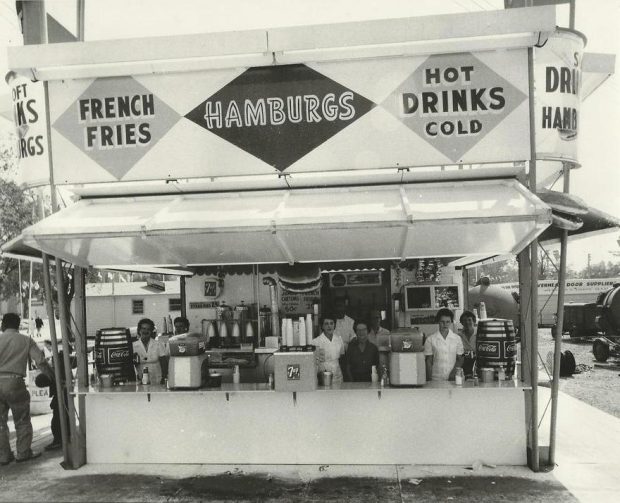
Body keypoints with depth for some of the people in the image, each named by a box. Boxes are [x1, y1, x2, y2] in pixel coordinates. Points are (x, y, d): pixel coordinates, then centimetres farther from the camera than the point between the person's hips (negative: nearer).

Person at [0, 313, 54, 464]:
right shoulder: (26, 341, 3)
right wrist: (54, 378, 6)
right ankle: (23, 453, 11)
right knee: (22, 421, 9)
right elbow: (41, 362, -2)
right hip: (14, 382, -2)